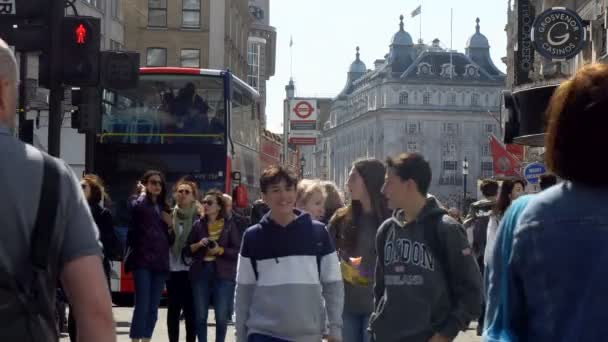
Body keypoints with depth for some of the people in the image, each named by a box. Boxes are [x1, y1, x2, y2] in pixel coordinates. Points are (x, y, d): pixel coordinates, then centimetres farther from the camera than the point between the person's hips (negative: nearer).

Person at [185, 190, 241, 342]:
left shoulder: (229, 225, 0)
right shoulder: (198, 225, 8)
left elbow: (237, 251, -2)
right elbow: (187, 250, 9)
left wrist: (220, 250, -15)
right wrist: (198, 245, -10)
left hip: (223, 274, -2)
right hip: (201, 273, 2)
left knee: (222, 316, 0)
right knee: (200, 315, 4)